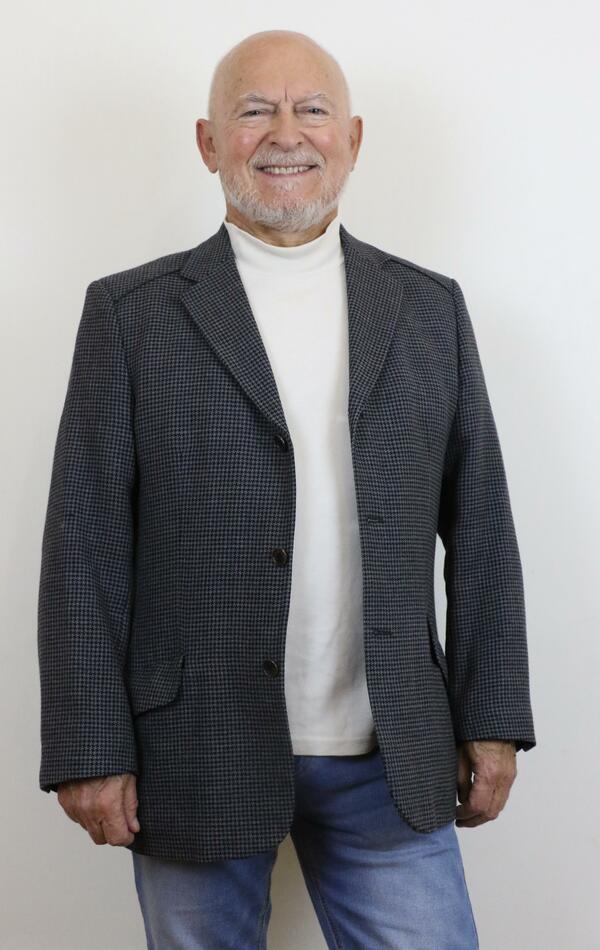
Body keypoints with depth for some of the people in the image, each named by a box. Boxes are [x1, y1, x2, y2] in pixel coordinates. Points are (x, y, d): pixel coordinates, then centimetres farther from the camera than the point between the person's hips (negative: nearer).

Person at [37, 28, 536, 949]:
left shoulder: (430, 308, 7)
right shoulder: (130, 313, -1)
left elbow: (480, 529, 7)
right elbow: (85, 545, -3)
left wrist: (492, 719, 4)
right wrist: (91, 751, -7)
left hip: (392, 761, 2)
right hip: (195, 761, -1)